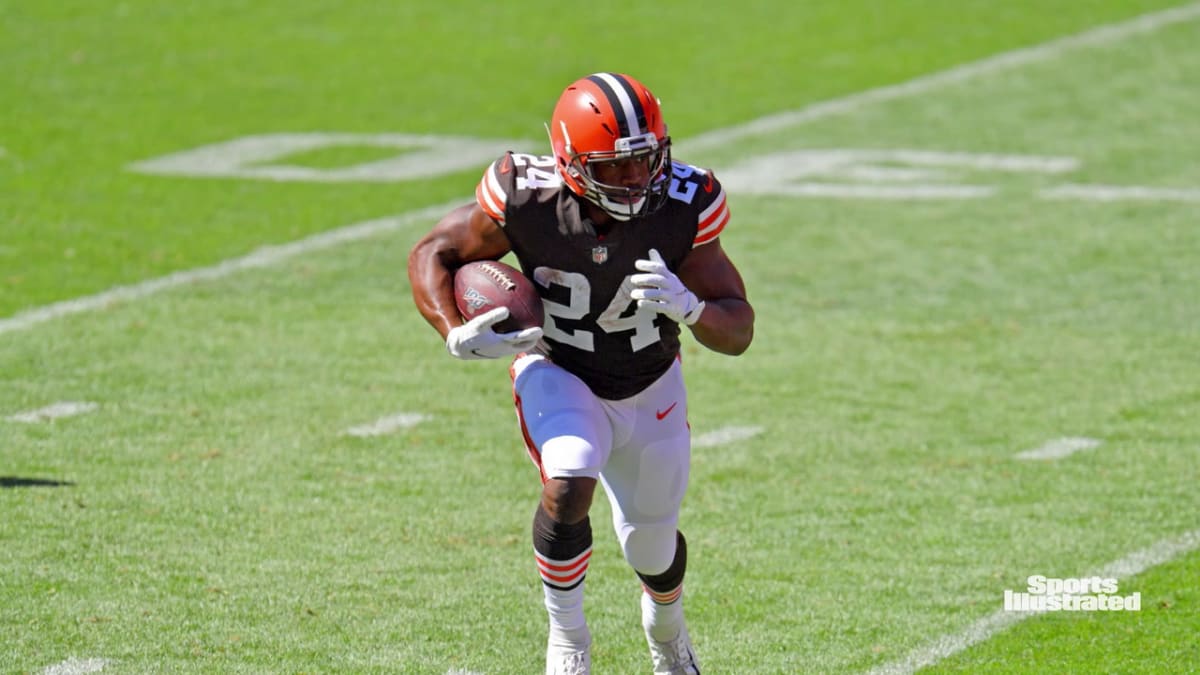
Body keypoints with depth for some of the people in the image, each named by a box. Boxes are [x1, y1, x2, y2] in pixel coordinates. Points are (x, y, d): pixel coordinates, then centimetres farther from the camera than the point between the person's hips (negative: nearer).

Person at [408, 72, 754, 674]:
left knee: (652, 549, 15)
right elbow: (432, 254, -13)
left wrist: (686, 306, -44)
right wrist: (456, 336, -31)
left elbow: (738, 333, -22)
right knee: (569, 484, -31)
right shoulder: (526, 200, -30)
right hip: (559, 375, -2)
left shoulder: (681, 207, -27)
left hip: (649, 388, 2)